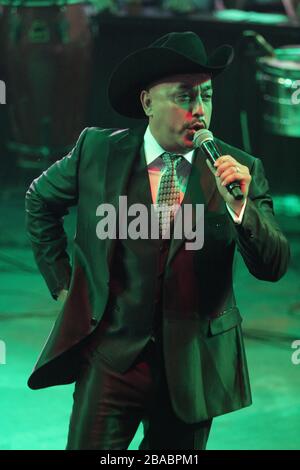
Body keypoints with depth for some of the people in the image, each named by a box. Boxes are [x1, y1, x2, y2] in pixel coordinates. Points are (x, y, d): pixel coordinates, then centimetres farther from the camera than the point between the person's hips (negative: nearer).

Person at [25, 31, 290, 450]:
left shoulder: (241, 170, -4)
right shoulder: (99, 150, -2)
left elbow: (273, 267, -10)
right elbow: (41, 200, 16)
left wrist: (240, 206, -26)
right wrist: (62, 281, 10)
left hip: (193, 364, 1)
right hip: (112, 354, -1)